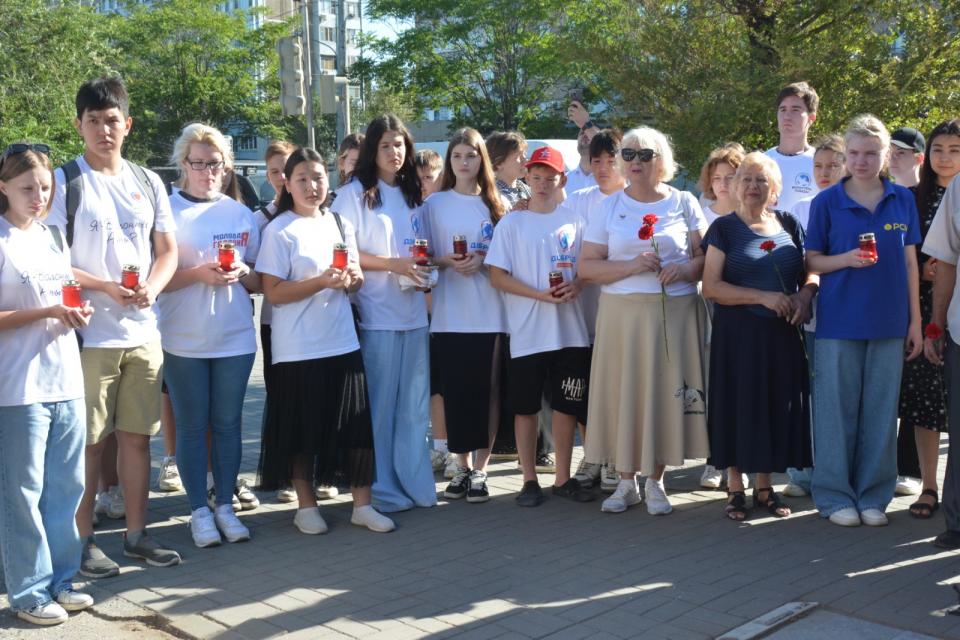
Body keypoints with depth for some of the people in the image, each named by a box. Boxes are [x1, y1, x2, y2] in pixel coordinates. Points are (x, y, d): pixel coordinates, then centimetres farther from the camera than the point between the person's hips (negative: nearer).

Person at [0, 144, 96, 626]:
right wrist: (47, 313, -19)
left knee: (67, 485, 12)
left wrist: (78, 313, 1)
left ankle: (59, 580, 25)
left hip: (66, 382, 7)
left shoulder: (54, 237, 12)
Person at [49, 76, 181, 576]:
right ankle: (83, 540, 14)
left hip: (143, 333, 4)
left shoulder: (148, 183, 12)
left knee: (137, 435, 11)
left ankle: (137, 534, 22)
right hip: (90, 335, -4)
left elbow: (167, 252, 13)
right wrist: (104, 286, -19)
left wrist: (151, 287, -8)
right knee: (88, 441, 2)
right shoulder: (65, 181, -2)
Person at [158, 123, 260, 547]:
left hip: (235, 337, 3)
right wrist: (198, 273, -18)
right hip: (184, 340, -3)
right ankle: (199, 510, 15)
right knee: (192, 426, 4)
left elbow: (259, 280, 13)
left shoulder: (241, 214, 10)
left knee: (228, 423, 8)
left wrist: (241, 274, -9)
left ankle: (225, 505, 19)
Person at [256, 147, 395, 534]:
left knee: (356, 425, 4)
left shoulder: (340, 224, 10)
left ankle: (362, 505, 16)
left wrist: (352, 277, -6)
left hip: (342, 342, 5)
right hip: (298, 348, -4)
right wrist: (321, 281, -20)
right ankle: (306, 505, 20)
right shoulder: (279, 230, -6)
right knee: (302, 429, 4)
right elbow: (273, 292, -11)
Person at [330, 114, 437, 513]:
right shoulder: (354, 194, -3)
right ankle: (383, 488, 8)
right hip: (376, 315, -6)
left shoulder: (412, 195, 16)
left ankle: (416, 483, 18)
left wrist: (424, 268, 2)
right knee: (380, 405, -2)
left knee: (414, 405, 9)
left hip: (414, 313, 6)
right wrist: (394, 264, -16)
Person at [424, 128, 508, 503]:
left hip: (489, 313, 0)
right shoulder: (435, 204, 8)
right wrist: (448, 262, -11)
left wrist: (482, 260, -9)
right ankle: (462, 466, 15)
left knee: (488, 390, 0)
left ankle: (480, 469, 9)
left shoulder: (495, 204, 9)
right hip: (448, 314, 0)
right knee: (453, 392, 2)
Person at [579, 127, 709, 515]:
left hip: (675, 312, 0)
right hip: (622, 314, 1)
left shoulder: (683, 203, 7)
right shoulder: (610, 207, 9)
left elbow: (706, 257, 6)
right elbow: (587, 267, 2)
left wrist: (685, 269, -15)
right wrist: (631, 266, -12)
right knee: (622, 392, 0)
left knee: (666, 391, 0)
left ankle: (655, 482, 14)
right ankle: (626, 481, 14)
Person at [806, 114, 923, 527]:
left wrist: (915, 320, 6)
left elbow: (910, 263, 9)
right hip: (839, 321, -2)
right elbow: (812, 261, 3)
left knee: (881, 410, 7)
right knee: (838, 409, 2)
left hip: (889, 322, 2)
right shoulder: (827, 202, 0)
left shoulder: (902, 200, 6)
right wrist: (847, 259, -16)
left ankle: (873, 495, 19)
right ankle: (835, 495, 13)